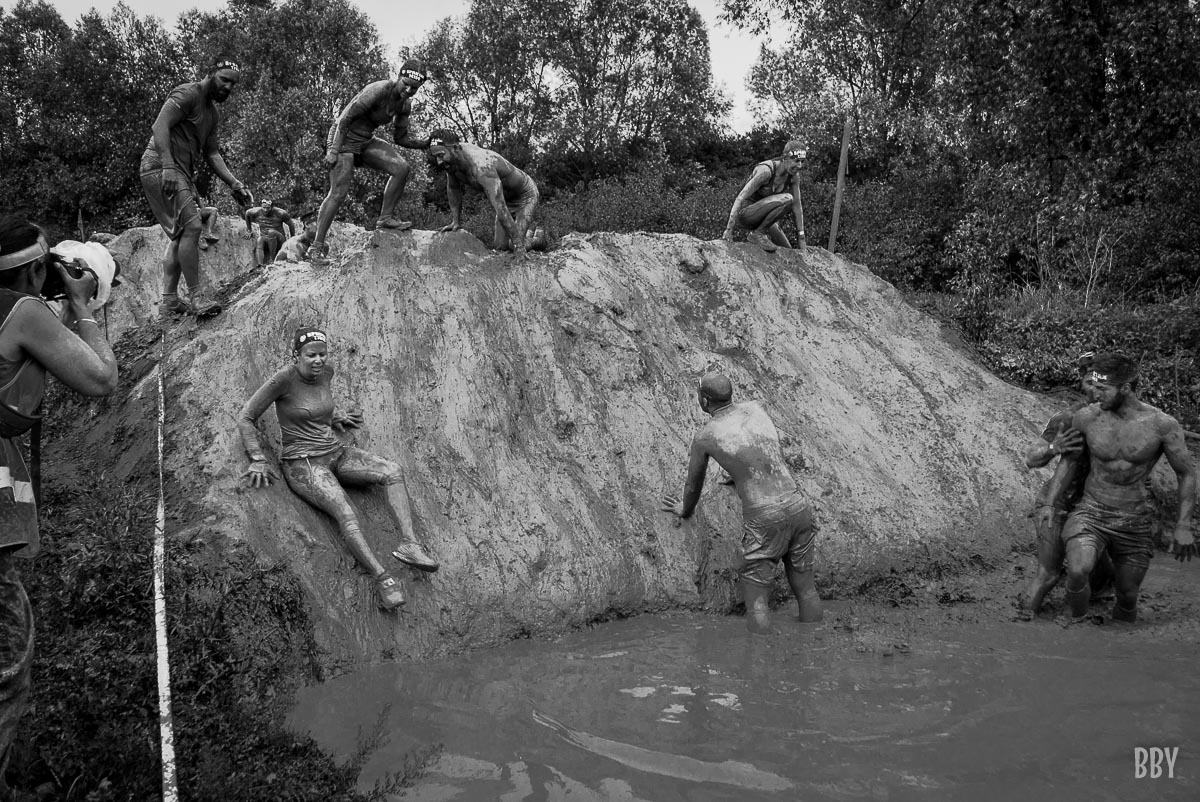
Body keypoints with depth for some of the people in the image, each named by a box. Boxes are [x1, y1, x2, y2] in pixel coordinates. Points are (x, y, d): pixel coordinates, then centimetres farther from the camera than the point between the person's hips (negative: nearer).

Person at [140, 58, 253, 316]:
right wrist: (168, 166, -31)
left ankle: (169, 301, 14)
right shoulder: (187, 94, -8)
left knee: (180, 236, 11)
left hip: (182, 173, 10)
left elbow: (212, 154, 18)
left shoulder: (213, 112, 20)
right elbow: (160, 126, -20)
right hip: (161, 168, -10)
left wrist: (235, 184, 5)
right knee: (191, 227, -17)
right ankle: (198, 296, -15)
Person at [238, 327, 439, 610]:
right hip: (302, 463, -7)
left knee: (392, 471, -15)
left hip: (334, 452, 7)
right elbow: (245, 419, -9)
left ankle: (409, 544, -26)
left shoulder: (326, 371, 6)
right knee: (344, 512, -31)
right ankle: (383, 577, -37)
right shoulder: (284, 378, -13)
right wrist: (258, 460, -16)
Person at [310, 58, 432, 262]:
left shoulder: (405, 104, -1)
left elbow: (400, 138, 9)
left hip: (367, 140, 7)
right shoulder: (378, 91, -26)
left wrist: (426, 144, -8)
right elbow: (345, 118, -23)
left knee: (401, 167, -14)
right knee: (338, 193, -14)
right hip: (344, 138, -7)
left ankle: (386, 218, -2)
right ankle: (317, 245, -7)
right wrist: (333, 151, -26)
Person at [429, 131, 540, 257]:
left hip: (525, 195, -7)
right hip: (506, 198, 7)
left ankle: (538, 236, 15)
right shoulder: (451, 158, -18)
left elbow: (500, 209, -45)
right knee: (500, 246, 5)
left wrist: (518, 247, -46)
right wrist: (456, 221, 2)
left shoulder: (481, 166, -43)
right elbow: (453, 189, 4)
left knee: (516, 246, -17)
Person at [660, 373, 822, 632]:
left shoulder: (704, 435, 2)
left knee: (756, 602, 2)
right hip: (797, 507, 5)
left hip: (763, 520, -5)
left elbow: (693, 484, 18)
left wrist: (685, 510, 40)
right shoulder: (756, 408, 13)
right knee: (805, 589, 15)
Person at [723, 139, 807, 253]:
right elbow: (740, 198, -28)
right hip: (745, 213, -7)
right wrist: (729, 230, -31)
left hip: (761, 216, 7)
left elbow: (797, 205, 2)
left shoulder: (794, 175, -5)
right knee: (786, 199, -29)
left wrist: (801, 238, 0)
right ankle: (756, 234, -18)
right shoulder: (766, 170, -27)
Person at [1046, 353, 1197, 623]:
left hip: (1135, 521, 1)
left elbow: (1186, 474, -2)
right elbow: (1068, 460, 5)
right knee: (1078, 570, -29)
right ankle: (1077, 617, 1)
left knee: (1128, 595, 11)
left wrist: (1183, 527, -8)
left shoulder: (1163, 425, -14)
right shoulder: (1086, 417, -11)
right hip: (1092, 512, 0)